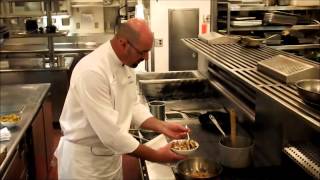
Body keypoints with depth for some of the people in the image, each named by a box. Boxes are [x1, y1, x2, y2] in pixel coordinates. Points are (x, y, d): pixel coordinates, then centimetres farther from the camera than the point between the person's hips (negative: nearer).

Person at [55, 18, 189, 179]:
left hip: (111, 153, 8)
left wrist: (162, 126, -7)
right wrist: (156, 156, -25)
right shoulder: (92, 71, -30)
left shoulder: (125, 64, -2)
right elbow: (110, 131, -31)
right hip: (84, 158, -7)